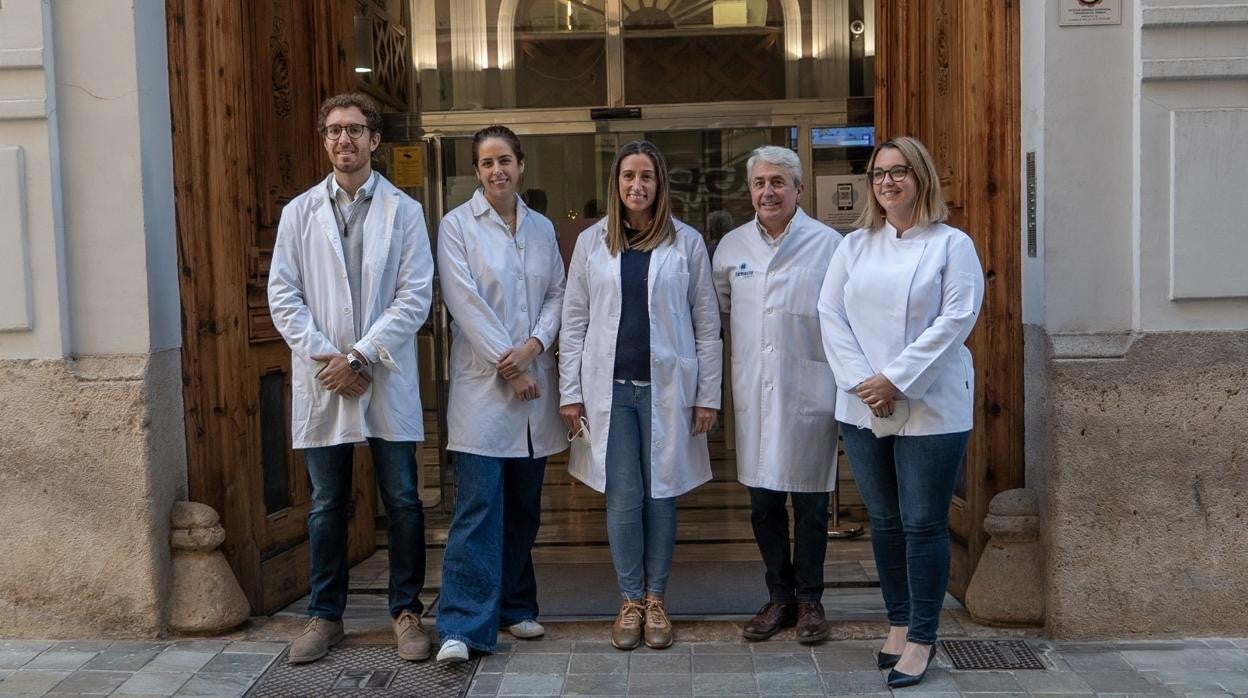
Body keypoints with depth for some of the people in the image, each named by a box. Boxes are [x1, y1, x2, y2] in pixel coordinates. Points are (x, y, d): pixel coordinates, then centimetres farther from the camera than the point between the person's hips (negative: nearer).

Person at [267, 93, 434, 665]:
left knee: (402, 502, 4)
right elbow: (283, 295, 3)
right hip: (320, 381, 2)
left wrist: (361, 356, -12)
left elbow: (415, 296, -5)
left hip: (387, 380, -1)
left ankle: (406, 612, 18)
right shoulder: (299, 212, 7)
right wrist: (324, 357, -8)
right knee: (327, 505, 10)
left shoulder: (404, 211, 2)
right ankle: (325, 615, 23)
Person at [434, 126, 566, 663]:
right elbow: (465, 302, -9)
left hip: (534, 382, 5)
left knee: (524, 505, 11)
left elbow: (557, 294, 9)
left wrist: (534, 345, -9)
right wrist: (507, 366, -12)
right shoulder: (457, 225, -2)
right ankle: (463, 626, -5)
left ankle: (516, 607, 24)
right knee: (478, 508, -9)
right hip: (482, 383, -5)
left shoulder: (541, 228, 12)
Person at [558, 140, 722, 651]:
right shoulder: (591, 242, 5)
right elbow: (574, 320, 6)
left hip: (666, 386, -1)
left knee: (661, 494, 6)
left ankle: (655, 598, 20)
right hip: (609, 387, 1)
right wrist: (570, 392, 1)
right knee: (623, 498, 4)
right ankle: (630, 599, 18)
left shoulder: (686, 242, 2)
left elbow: (706, 322, 2)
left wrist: (708, 394, -2)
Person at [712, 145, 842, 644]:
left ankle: (809, 600, 24)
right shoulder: (732, 246, 7)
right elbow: (716, 311, 18)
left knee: (809, 504, 8)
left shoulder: (828, 244, -6)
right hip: (754, 395, 4)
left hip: (809, 394, -3)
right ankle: (779, 597, 27)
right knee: (763, 504, 11)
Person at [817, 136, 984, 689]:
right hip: (864, 408, 4)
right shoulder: (854, 245, 11)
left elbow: (956, 318, -11)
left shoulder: (951, 244, -1)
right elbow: (831, 313, 3)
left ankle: (921, 638, 11)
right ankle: (899, 623, 27)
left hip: (930, 409, -4)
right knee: (884, 522, 12)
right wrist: (860, 381, -10)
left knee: (924, 525, 0)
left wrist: (895, 380, -16)